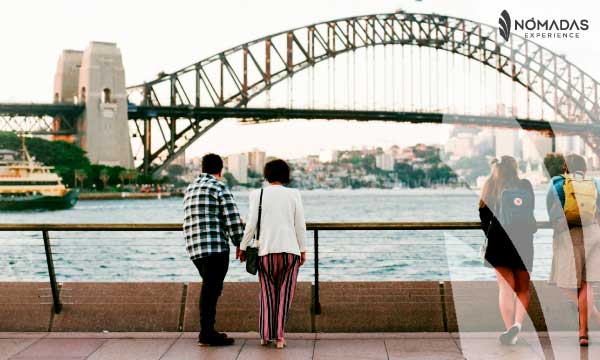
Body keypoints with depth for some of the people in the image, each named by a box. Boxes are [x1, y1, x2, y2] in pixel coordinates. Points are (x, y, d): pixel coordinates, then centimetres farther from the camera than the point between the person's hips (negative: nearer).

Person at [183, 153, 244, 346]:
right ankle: (207, 334, -5)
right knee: (212, 289, -5)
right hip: (216, 247, -8)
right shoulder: (219, 187, -5)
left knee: (210, 288, 15)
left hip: (195, 248, 8)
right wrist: (239, 243, 1)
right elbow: (232, 218, -9)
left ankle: (207, 330, 17)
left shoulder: (190, 189, 19)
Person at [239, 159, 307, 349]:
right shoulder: (294, 194, 3)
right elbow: (300, 225, 2)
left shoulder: (257, 194, 1)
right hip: (290, 249, 0)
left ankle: (265, 335, 11)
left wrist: (243, 247, 7)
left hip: (266, 250, 0)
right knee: (284, 294, 6)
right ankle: (279, 336, 3)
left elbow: (251, 224, -2)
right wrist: (302, 250, 9)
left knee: (267, 292, 13)